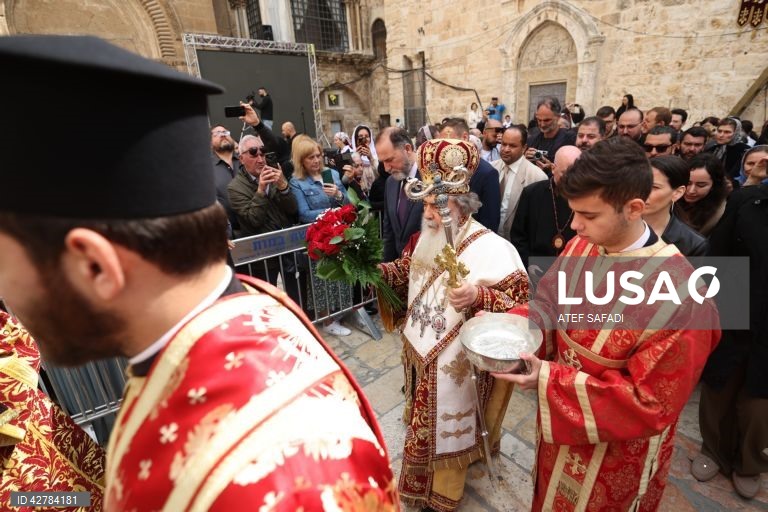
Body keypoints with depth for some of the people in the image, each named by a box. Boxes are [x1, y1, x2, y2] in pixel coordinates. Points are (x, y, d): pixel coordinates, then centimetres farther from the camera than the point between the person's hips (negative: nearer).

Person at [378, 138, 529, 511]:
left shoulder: (490, 248, -22)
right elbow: (405, 274, 11)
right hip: (419, 349, 7)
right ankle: (423, 478, 55)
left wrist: (478, 296, -37)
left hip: (454, 362, -7)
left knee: (446, 427, 15)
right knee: (425, 420, 27)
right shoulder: (424, 238, -1)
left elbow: (521, 302, -21)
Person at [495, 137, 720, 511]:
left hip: (615, 452, -5)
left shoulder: (681, 300, -31)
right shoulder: (580, 247, -12)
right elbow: (548, 304, -1)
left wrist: (549, 381, -31)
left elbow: (649, 403, -25)